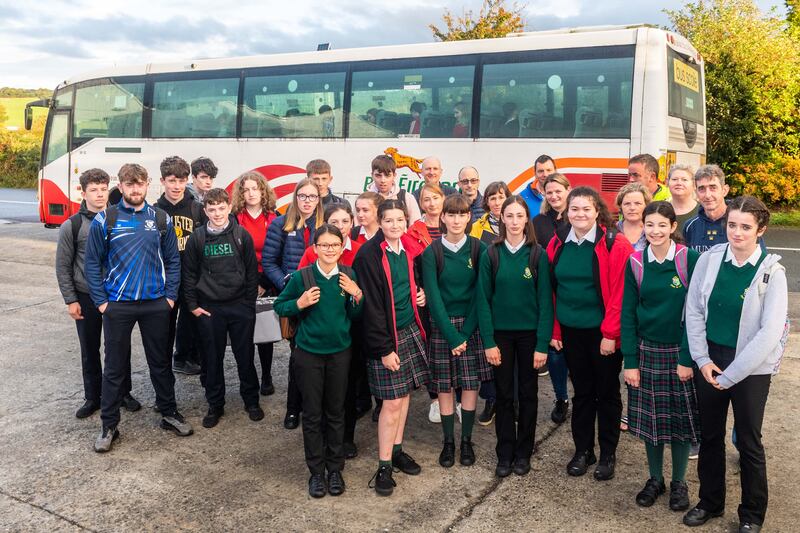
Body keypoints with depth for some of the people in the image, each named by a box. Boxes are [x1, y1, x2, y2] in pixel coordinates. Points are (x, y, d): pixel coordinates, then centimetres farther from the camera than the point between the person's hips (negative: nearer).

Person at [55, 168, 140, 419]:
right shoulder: (72, 226, -4)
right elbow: (63, 266, -1)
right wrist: (71, 300, -4)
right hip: (86, 297, -1)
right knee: (90, 349, 10)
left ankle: (124, 393, 24)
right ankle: (92, 397, 24)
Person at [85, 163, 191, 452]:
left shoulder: (161, 219, 2)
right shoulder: (104, 220, -3)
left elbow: (173, 260, 6)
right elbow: (92, 263, -1)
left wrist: (170, 295, 0)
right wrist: (101, 301, -5)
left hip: (156, 304, 2)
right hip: (117, 305, -1)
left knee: (160, 362, 13)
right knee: (114, 367, 7)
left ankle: (169, 413, 28)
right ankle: (109, 425, 19)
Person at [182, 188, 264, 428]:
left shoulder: (242, 235, -2)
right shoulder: (197, 238, 0)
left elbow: (252, 271, 1)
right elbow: (188, 273, 5)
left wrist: (249, 303, -1)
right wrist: (193, 305, 1)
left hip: (240, 307, 0)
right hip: (209, 309, 1)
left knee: (245, 357, 7)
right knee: (212, 359, 8)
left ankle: (251, 401, 25)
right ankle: (215, 405, 23)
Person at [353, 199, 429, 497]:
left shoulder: (410, 251, 6)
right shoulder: (369, 255, -14)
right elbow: (372, 305, -16)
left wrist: (421, 296, 0)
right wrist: (384, 348, -17)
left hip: (410, 331, 6)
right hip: (386, 335, -6)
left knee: (404, 393, 13)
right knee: (392, 401, -4)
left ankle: (396, 450, 29)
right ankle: (384, 467, 8)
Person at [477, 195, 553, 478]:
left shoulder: (537, 254, -5)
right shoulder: (491, 254, -3)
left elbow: (545, 300, -6)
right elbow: (484, 299, -4)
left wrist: (543, 343, -10)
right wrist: (488, 341, -9)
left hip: (530, 333, 0)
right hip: (501, 333, 1)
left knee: (528, 393, 10)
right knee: (504, 394, 8)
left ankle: (523, 452, 24)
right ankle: (505, 453, 20)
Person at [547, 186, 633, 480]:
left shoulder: (616, 244, -11)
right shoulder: (557, 244, 1)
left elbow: (620, 293, -13)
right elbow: (550, 290, 5)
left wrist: (611, 333, -15)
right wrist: (554, 330, 4)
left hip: (603, 333, -3)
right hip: (571, 331, 4)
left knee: (607, 392, 11)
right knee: (581, 392, 15)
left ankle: (608, 454, 26)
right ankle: (583, 450, 29)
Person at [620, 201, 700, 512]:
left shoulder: (690, 260, -8)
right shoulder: (635, 263, -1)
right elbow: (627, 313, 0)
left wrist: (688, 358, -12)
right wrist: (630, 361, -4)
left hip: (681, 352, -2)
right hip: (646, 351, 2)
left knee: (681, 418, 6)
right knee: (650, 417, 10)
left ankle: (679, 482, 26)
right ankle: (655, 479, 29)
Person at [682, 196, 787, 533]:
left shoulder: (771, 270, -12)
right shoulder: (710, 259, -4)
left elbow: (770, 331, -15)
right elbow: (694, 310, 1)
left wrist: (732, 374, -15)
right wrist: (702, 358, -6)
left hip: (751, 368, -3)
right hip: (709, 361, 3)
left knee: (749, 442, 9)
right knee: (710, 436, 15)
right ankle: (710, 502, 34)